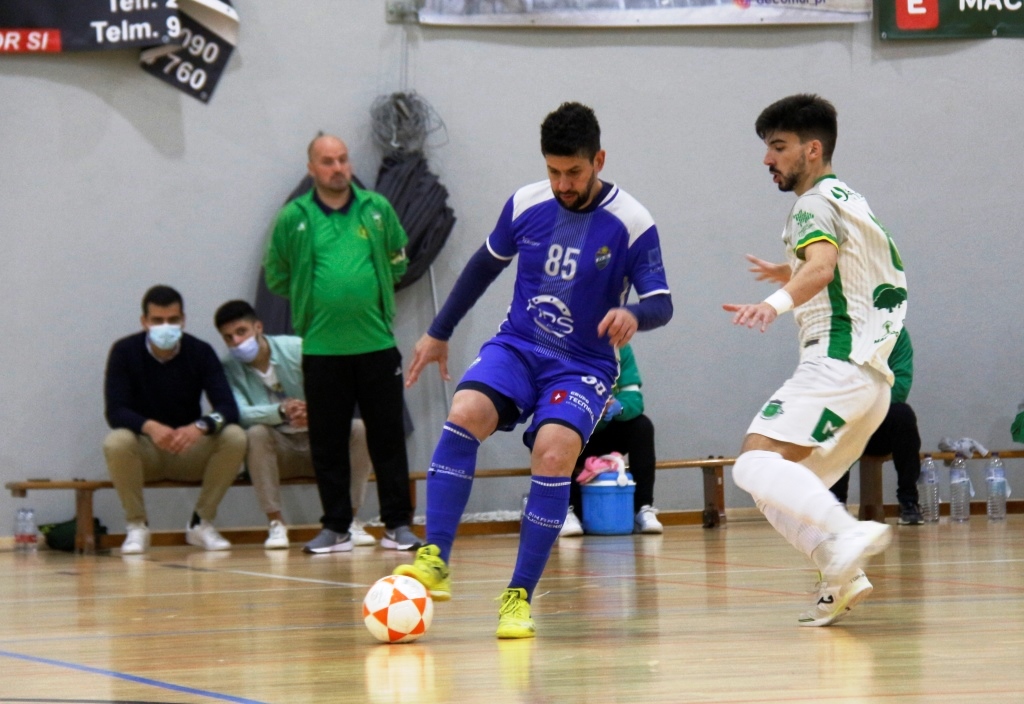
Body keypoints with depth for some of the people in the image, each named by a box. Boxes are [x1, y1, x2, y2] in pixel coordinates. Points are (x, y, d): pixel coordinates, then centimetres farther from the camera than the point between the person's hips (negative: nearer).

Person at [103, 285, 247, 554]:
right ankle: (137, 526, -14)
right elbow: (115, 412, -19)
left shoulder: (201, 352, -8)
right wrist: (150, 427, -40)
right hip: (144, 452, -2)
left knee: (234, 437, -26)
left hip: (190, 452, 2)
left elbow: (228, 408, -17)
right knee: (116, 443, -34)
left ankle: (201, 523, -10)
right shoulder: (124, 352, -11)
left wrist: (200, 426, -40)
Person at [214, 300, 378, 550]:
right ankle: (276, 524, -29)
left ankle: (350, 520, -18)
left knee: (359, 429, -26)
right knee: (256, 434, -33)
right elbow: (240, 413, -23)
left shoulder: (297, 348, -7)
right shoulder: (227, 368, -6)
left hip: (320, 444, 1)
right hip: (278, 451, -1)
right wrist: (282, 411, -41)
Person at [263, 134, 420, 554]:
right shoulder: (293, 217, 1)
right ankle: (336, 528, 12)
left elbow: (398, 260, 18)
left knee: (387, 437, 2)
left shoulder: (377, 209, 5)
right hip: (321, 348, 0)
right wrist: (314, 301, 8)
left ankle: (398, 524, 8)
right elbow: (276, 276, 10)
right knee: (327, 441, 4)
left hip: (376, 343, 1)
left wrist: (374, 294, 11)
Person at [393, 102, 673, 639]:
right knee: (465, 413, -27)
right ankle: (435, 561, -28)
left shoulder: (631, 223, -11)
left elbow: (661, 302, -11)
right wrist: (439, 332, 22)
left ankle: (519, 596, -17)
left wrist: (634, 315, -35)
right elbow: (485, 265, 16)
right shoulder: (526, 205, 0)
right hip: (517, 346, 3)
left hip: (583, 365, -3)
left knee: (553, 452, -28)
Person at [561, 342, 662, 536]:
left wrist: (618, 406, -40)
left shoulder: (621, 350, -9)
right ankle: (567, 511, -29)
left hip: (603, 437, 3)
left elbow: (634, 398, -16)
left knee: (642, 425, -21)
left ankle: (643, 509, -22)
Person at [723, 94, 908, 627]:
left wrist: (779, 302, -47)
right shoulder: (849, 200, 25)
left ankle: (845, 537, -37)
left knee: (756, 463, -22)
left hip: (837, 363, -10)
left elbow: (822, 264, -28)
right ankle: (843, 581, -1)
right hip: (872, 378, 10)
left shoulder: (816, 203, -6)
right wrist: (790, 275, 47)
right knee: (788, 491, 14)